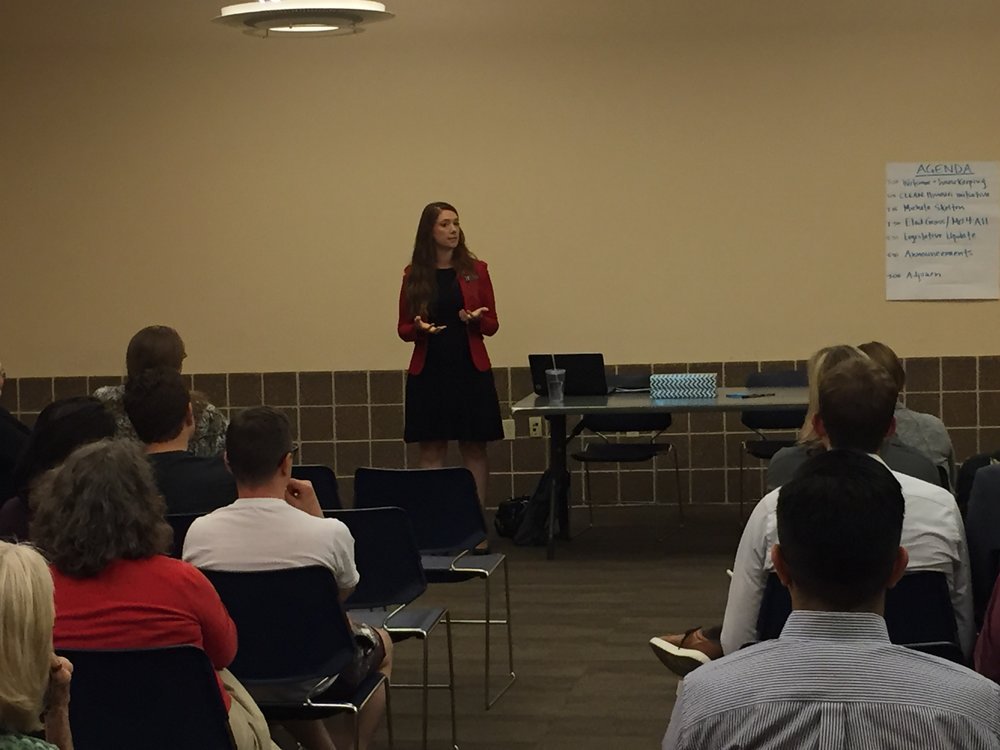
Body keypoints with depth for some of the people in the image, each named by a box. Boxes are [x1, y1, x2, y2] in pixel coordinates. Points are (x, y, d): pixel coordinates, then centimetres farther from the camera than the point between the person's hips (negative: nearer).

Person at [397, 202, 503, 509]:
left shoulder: (475, 270, 3)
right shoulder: (414, 275, 4)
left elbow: (492, 325, 6)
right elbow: (403, 329, 8)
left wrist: (475, 319, -15)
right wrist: (418, 328, -14)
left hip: (470, 369, 0)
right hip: (428, 371, 0)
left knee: (474, 448, 2)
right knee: (431, 450, 1)